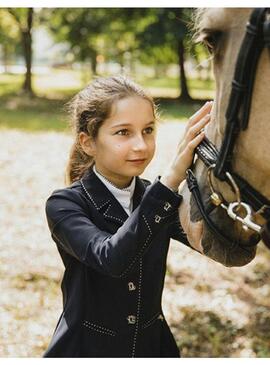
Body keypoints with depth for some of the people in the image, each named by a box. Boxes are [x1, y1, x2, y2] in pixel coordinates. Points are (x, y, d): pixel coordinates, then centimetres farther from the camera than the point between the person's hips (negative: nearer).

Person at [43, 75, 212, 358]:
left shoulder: (154, 197, -3)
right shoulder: (64, 205, -16)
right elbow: (110, 258, -35)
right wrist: (171, 178, -42)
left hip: (154, 345, 4)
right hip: (87, 349, -4)